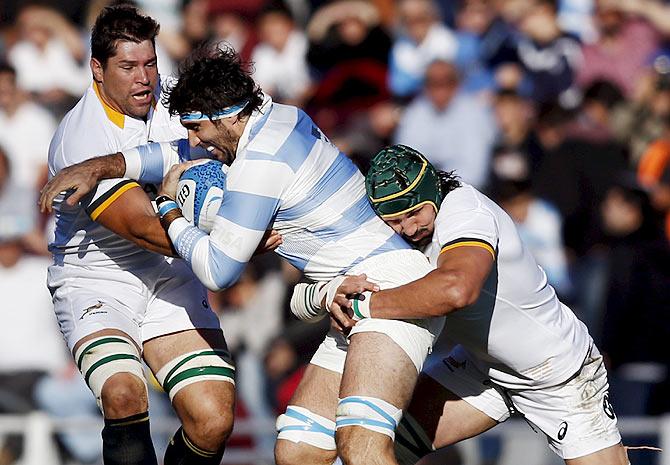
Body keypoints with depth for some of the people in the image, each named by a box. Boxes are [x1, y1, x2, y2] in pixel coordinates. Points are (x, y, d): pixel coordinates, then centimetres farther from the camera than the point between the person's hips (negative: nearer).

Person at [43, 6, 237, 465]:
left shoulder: (165, 97, -1)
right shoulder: (79, 140, -21)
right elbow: (141, 228, -27)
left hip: (171, 279, 5)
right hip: (97, 283, -5)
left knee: (213, 422, -11)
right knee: (124, 397, -33)